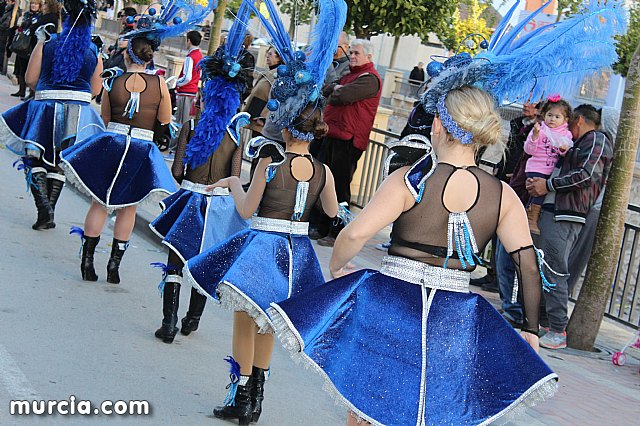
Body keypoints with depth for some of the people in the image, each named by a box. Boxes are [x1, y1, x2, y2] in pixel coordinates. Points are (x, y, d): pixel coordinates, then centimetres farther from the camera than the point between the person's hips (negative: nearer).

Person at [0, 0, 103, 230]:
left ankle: (43, 206, -15)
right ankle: (48, 214, 12)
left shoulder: (47, 45, -2)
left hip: (47, 106, -2)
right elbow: (95, 89, 10)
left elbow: (30, 79, 1)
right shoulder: (94, 53, 3)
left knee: (34, 160, 6)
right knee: (58, 165, 14)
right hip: (78, 112, 2)